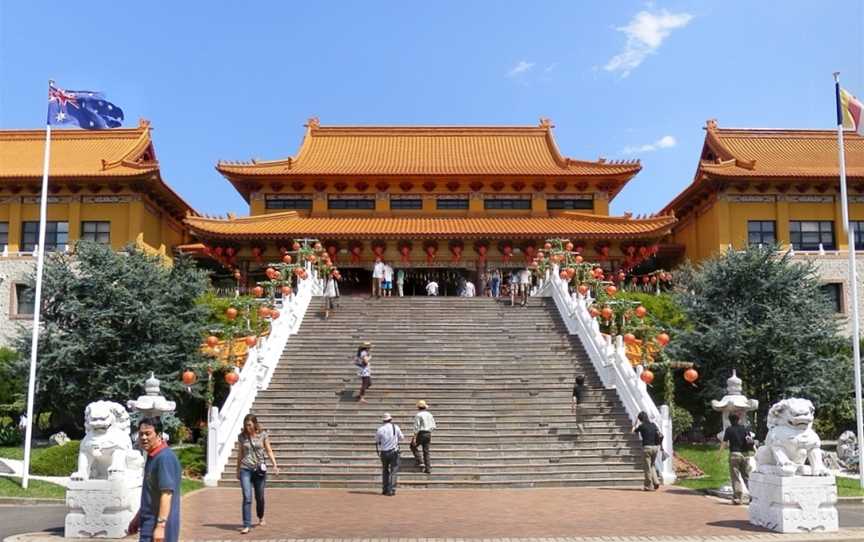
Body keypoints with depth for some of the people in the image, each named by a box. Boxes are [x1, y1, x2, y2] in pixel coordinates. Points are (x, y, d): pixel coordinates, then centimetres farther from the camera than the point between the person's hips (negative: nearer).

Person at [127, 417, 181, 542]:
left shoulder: (165, 458, -18)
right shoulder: (152, 457, 13)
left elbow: (167, 494, -24)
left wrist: (160, 525, -27)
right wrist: (138, 518, 26)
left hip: (157, 526, -10)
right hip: (149, 524, 10)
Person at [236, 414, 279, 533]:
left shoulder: (263, 435, -2)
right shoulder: (242, 436, 2)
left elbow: (269, 451, 3)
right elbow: (240, 454, 13)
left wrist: (275, 465, -9)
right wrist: (238, 470, 17)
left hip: (259, 469, 0)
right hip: (245, 470, 0)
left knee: (259, 497, 11)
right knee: (247, 498, -11)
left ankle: (261, 517, 38)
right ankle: (246, 526, -10)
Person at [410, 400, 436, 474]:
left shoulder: (418, 415, -9)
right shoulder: (429, 414, 10)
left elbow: (416, 427, -15)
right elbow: (433, 426, 12)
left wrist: (414, 437, -14)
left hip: (421, 434, -6)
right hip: (428, 434, 6)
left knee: (413, 447, 14)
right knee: (426, 451, 10)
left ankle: (420, 462, 2)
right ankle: (428, 468, 7)